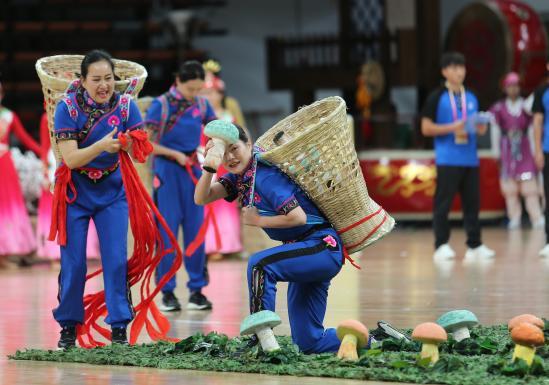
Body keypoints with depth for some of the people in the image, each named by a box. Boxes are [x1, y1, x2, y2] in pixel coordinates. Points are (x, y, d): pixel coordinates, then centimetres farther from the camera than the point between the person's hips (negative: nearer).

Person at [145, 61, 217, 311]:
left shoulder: (201, 105, 5)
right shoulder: (161, 105, -6)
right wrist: (175, 154, -13)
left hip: (193, 169, 4)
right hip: (167, 169, -4)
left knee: (196, 230, 4)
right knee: (168, 230, -2)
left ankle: (197, 290, 10)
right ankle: (167, 292, 4)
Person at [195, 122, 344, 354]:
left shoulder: (264, 175, -19)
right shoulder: (238, 177, 7)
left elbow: (298, 217, -26)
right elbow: (201, 199, -3)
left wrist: (258, 220, -15)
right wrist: (209, 167, -17)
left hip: (323, 247, -10)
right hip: (305, 254, 10)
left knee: (259, 264, -33)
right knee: (308, 342, 9)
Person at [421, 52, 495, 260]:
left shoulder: (471, 98, 15)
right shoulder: (437, 97, -2)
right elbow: (426, 128, -5)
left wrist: (481, 127, -1)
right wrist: (452, 128, -15)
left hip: (470, 159, 5)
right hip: (447, 160, -5)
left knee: (472, 202, 5)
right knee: (443, 203, -4)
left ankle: (474, 245, 11)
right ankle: (441, 245, 0)